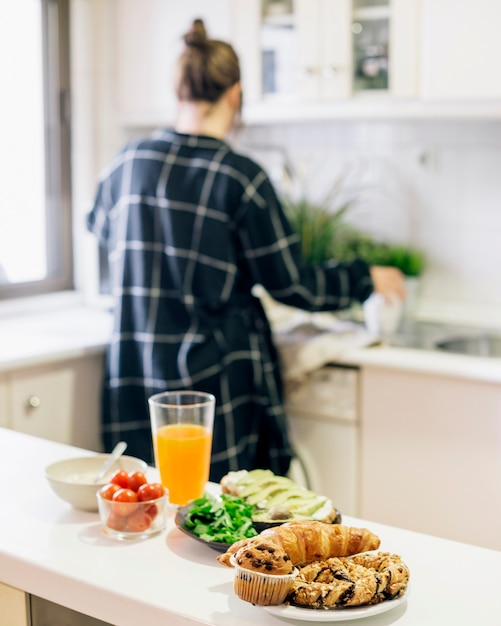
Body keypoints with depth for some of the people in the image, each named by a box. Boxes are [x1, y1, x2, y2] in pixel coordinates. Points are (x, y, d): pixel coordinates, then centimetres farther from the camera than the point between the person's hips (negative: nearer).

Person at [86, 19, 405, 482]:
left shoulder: (128, 161, 2)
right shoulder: (242, 178, -12)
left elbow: (101, 227, 24)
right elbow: (292, 284, -6)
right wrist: (366, 279, 9)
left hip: (135, 382, 5)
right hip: (217, 372, -5)